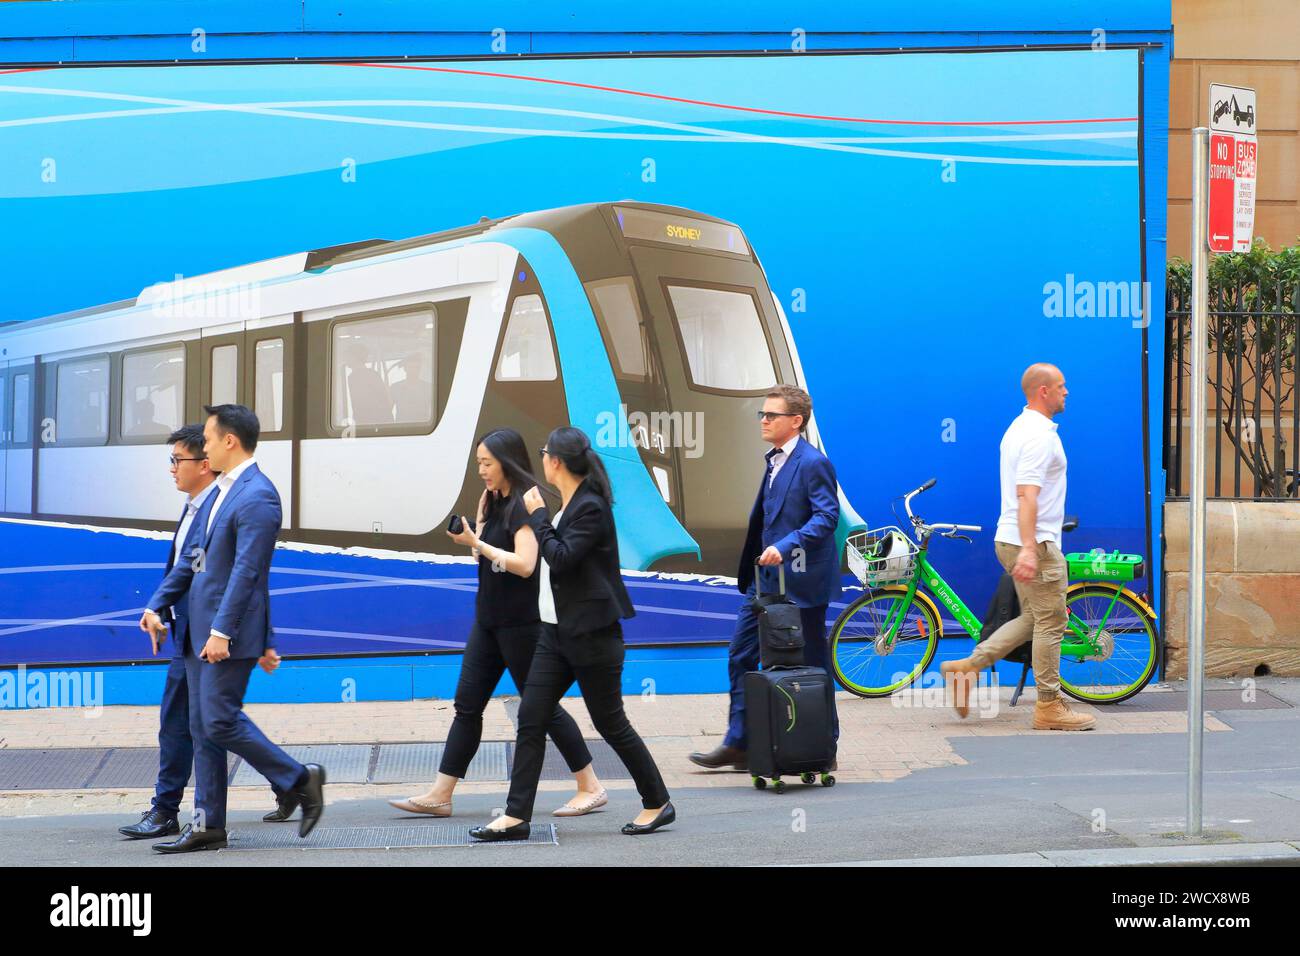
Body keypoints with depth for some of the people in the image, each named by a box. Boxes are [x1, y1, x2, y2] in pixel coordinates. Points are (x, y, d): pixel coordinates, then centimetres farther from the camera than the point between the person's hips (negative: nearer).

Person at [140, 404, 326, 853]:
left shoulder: (257, 496, -15)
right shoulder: (219, 493, 15)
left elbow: (246, 570, -21)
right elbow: (193, 557, 20)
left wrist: (222, 631, -24)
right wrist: (157, 605, 14)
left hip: (229, 632, -10)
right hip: (201, 630, 10)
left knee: (220, 721, -10)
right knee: (202, 727, 9)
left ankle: (300, 779, 4)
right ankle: (208, 824, 13)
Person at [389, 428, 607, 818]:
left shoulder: (525, 505, -14)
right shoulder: (496, 503, 12)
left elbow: (524, 564, -23)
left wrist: (476, 543, -21)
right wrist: (478, 525, 4)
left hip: (520, 621, -9)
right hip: (489, 618, 9)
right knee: (467, 705, 6)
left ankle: (591, 788, 9)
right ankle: (440, 795, 9)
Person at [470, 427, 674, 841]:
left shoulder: (590, 507, -16)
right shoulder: (567, 504, 12)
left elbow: (562, 559, -24)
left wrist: (538, 515, -16)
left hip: (590, 634, -9)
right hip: (557, 631, 9)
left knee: (611, 724, 1)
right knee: (530, 719, 3)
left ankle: (658, 804, 16)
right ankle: (516, 816, 5)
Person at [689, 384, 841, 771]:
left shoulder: (813, 463, -14)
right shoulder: (775, 460, 14)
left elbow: (827, 516, -23)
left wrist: (785, 546, -34)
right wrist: (750, 572, 19)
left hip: (800, 580, -9)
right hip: (766, 578, 9)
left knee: (811, 665, 2)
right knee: (741, 656, 7)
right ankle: (738, 744, 13)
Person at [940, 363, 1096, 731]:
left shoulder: (1019, 428, 15)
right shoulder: (1040, 435, -17)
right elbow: (1027, 495, -26)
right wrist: (1028, 549, -34)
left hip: (1011, 539, 10)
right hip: (1035, 543, -10)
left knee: (1032, 619, 16)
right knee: (1050, 623, -2)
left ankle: (966, 667, 12)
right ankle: (1049, 707, 4)